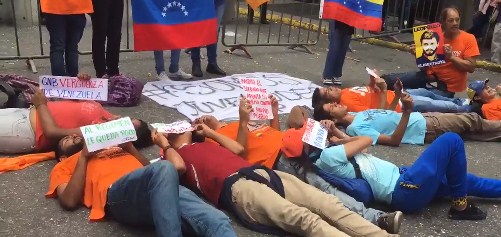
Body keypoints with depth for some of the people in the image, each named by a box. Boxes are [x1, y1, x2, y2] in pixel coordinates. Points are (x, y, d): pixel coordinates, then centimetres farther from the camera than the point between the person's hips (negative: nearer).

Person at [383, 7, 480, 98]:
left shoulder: (468, 39, -7)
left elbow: (471, 67, -11)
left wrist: (451, 57, -21)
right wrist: (417, 54, -11)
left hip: (446, 87, -4)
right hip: (430, 76, 4)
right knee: (389, 80, -12)